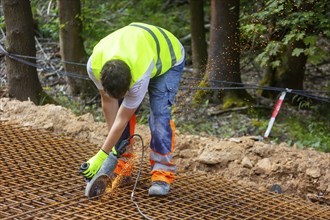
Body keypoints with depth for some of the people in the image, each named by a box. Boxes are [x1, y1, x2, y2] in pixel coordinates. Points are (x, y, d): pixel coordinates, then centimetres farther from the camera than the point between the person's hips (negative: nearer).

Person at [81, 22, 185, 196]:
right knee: (117, 108, -7)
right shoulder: (94, 65, -33)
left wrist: (101, 156, -26)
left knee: (159, 114, -21)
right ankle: (121, 168, 2)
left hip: (168, 57, -5)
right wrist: (114, 142, -10)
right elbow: (108, 102, -16)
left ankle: (162, 174, -18)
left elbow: (122, 120, -33)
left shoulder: (139, 77, -44)